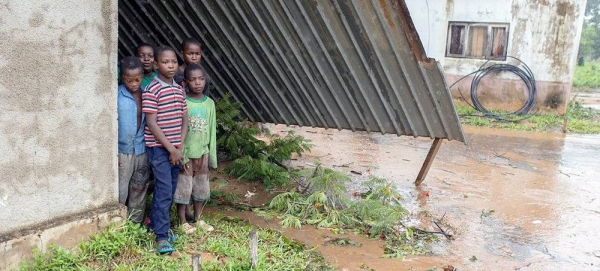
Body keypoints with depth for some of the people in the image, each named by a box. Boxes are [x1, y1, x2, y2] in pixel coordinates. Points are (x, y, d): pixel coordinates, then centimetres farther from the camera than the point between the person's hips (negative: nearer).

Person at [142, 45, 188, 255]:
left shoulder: (179, 90, 9)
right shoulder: (152, 90, -11)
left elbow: (184, 120, 10)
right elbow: (151, 123, -14)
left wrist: (179, 147, -2)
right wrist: (170, 148, -15)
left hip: (175, 148, 6)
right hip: (158, 147, -6)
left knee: (170, 190, 13)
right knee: (164, 190, -9)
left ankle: (157, 224, 30)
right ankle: (161, 237, -2)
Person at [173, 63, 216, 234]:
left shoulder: (209, 103, 1)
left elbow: (212, 131, 5)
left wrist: (211, 155, 3)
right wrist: (181, 155, -14)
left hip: (202, 153, 4)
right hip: (186, 153, -4)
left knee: (201, 187, 14)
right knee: (183, 187, 5)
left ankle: (197, 219, 29)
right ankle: (183, 221, 19)